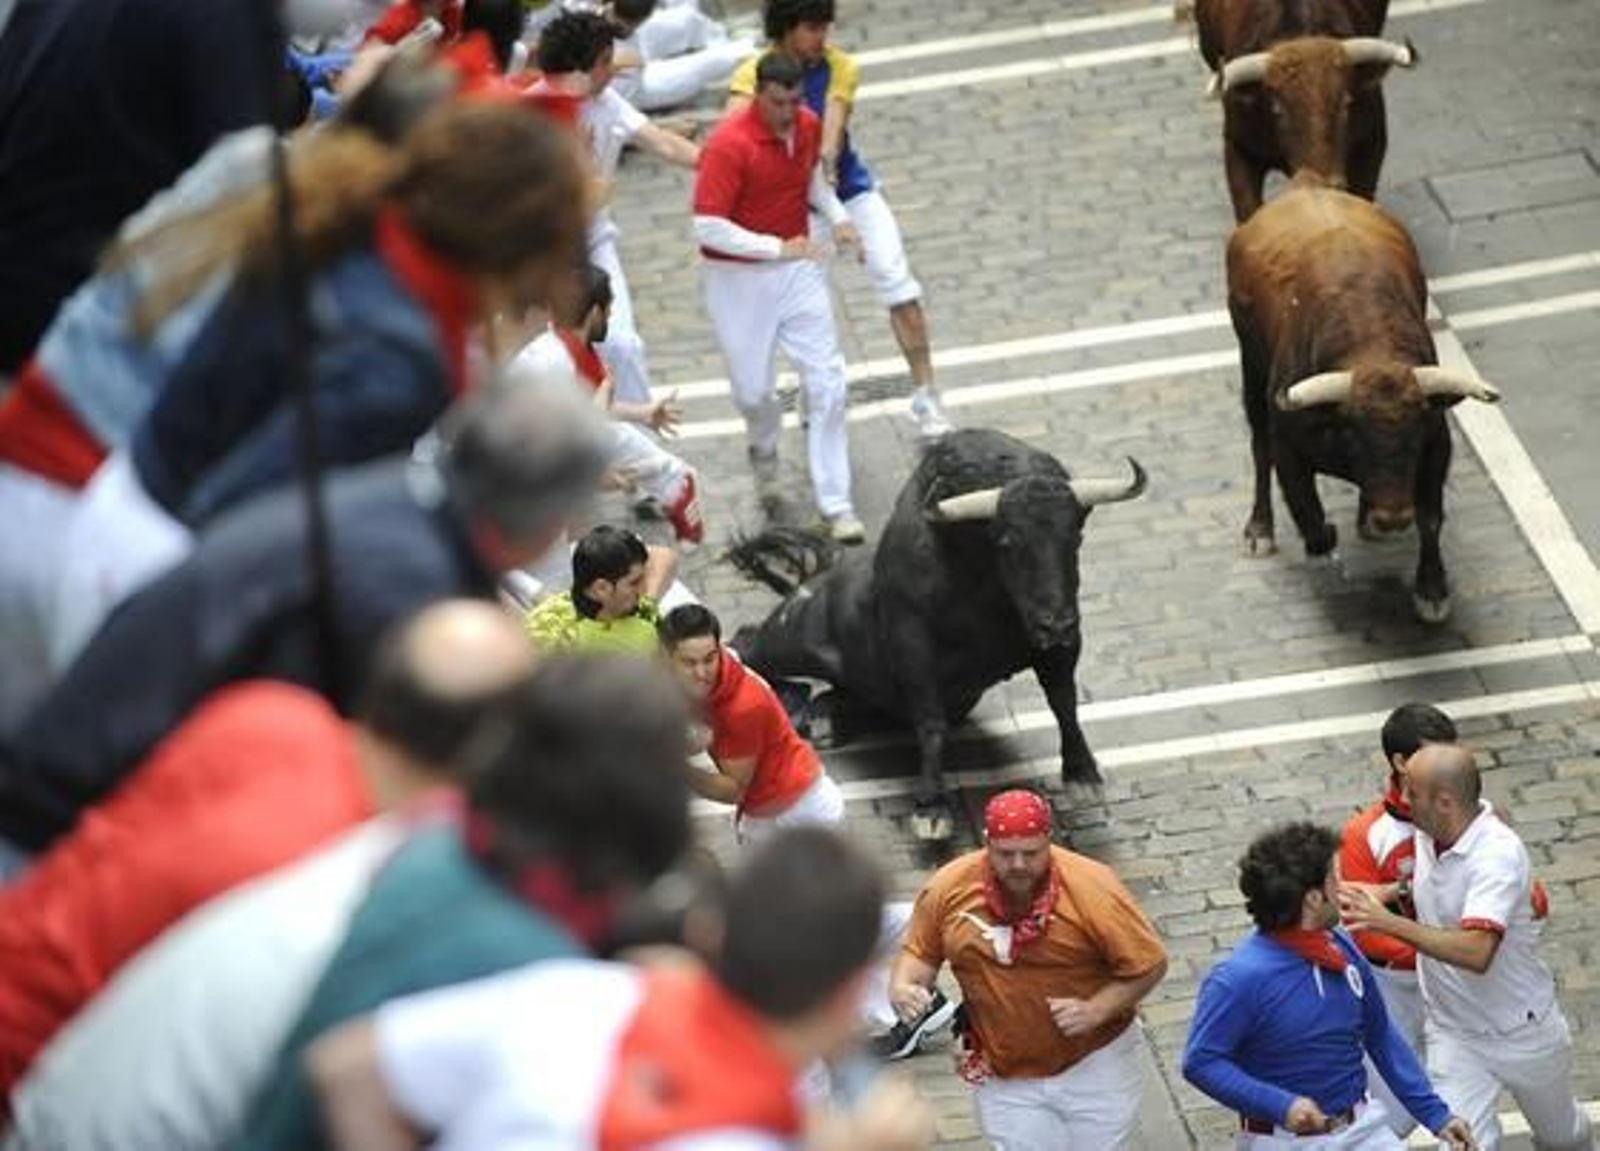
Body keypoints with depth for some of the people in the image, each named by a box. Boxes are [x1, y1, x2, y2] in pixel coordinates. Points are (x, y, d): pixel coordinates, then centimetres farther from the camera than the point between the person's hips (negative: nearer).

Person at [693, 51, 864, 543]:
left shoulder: (808, 126, -2)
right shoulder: (729, 145, -22)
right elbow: (707, 227, -24)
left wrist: (837, 216, 3)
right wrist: (776, 248, -29)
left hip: (798, 268, 5)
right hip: (739, 277, -5)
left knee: (827, 383, -3)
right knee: (752, 389, 5)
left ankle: (836, 506, 3)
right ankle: (765, 453, 43)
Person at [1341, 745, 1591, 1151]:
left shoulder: (1499, 854, -32)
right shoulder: (1426, 833, -8)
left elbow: (1476, 952, -45)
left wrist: (1391, 923, -46)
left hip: (1522, 1030, -5)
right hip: (1453, 1034, 5)